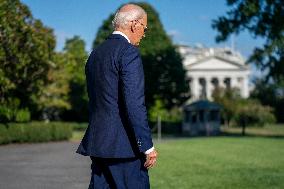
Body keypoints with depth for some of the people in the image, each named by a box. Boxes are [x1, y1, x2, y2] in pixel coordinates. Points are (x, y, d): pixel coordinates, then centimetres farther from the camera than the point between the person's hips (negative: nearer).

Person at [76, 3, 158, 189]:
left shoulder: (95, 53, 16)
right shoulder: (129, 52, -11)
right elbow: (135, 103, -19)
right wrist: (147, 147, -16)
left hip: (98, 142, 9)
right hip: (123, 145, -8)